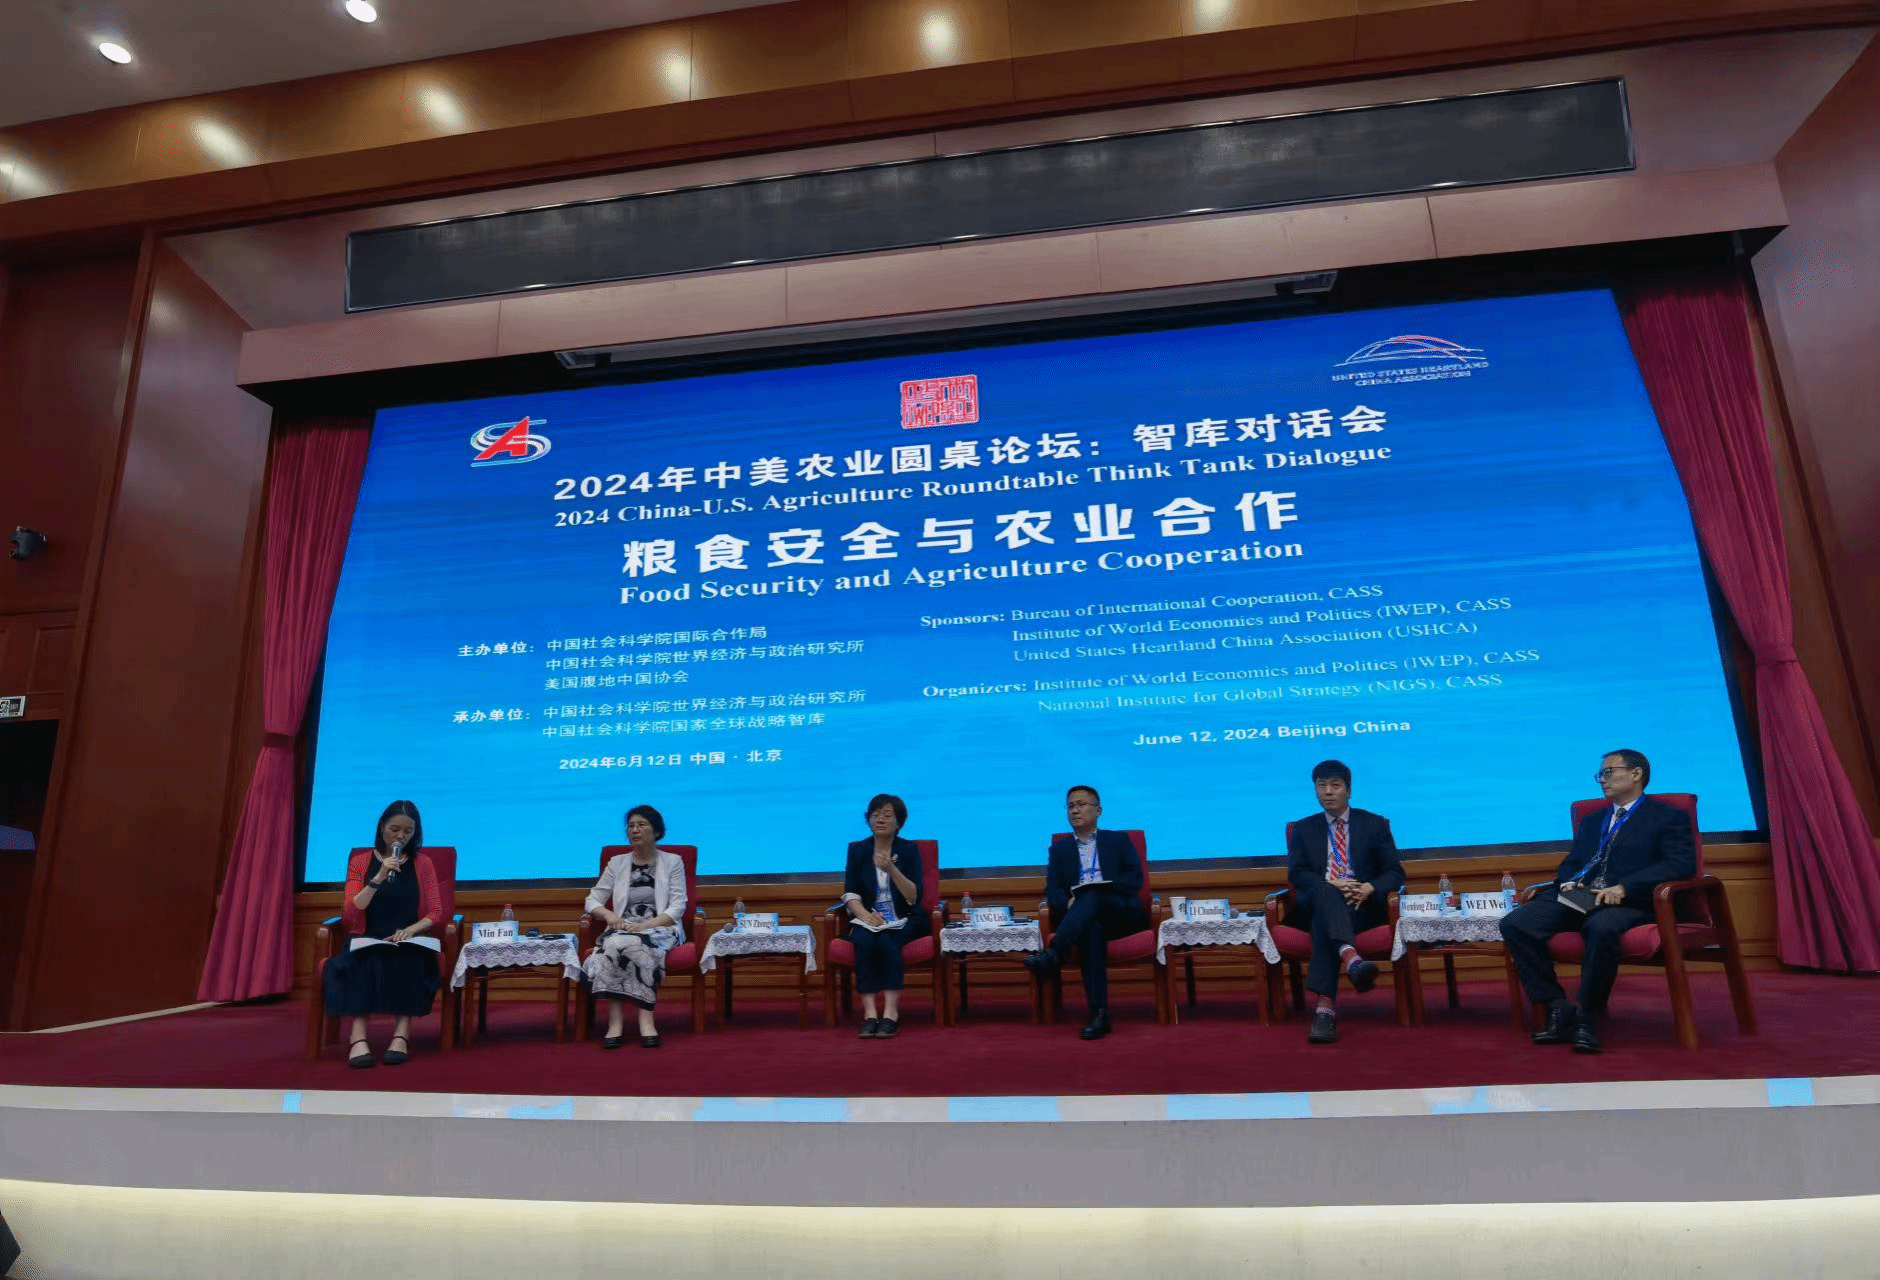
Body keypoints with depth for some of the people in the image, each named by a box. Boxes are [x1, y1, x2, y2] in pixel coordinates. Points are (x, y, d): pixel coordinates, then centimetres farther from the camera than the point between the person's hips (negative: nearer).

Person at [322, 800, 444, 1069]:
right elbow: (350, 913, -5)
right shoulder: (360, 861, 7)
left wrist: (410, 930, -16)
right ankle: (358, 1038, -41)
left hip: (408, 942, 0)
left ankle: (402, 1035, -39)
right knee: (357, 964, -34)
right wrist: (378, 878, -17)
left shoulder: (423, 863, 8)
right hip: (367, 941, 0)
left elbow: (435, 912, 4)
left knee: (410, 964, -35)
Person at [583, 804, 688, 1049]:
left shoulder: (673, 862, 6)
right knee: (613, 946, -34)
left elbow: (678, 907, -2)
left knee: (637, 944, -36)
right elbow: (592, 900, 12)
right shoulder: (617, 863, 13)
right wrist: (608, 914, -12)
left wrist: (646, 925, -17)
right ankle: (616, 1021, -33)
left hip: (661, 929, -2)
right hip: (623, 929, 2)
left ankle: (645, 1021, -33)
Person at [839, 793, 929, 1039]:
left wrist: (891, 868, -23)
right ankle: (870, 1013, -35)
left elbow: (913, 897, -9)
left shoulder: (910, 849, 0)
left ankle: (891, 1012, -36)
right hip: (868, 918, 1)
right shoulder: (857, 849, 5)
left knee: (887, 940, -33)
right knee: (863, 940, -31)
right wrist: (866, 915, -21)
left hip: (904, 920, -1)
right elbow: (850, 894, -1)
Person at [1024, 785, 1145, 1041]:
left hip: (1121, 913, 0)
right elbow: (1053, 891, 9)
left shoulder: (1119, 840, 20)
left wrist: (1099, 889, -12)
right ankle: (1099, 1014, -44)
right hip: (1084, 919, 1)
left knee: (1092, 895, -35)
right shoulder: (1058, 848, 22)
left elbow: (1135, 878, 5)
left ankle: (1053, 955, -49)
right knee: (1092, 929, -37)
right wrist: (1069, 902, -16)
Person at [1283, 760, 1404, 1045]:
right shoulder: (1303, 829, 17)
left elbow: (1395, 872, 7)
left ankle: (1325, 1006, -49)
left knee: (1325, 919, -36)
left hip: (1363, 905, -1)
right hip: (1316, 903, 1)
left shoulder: (1374, 824, 15)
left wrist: (1369, 888, -16)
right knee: (1324, 893, -37)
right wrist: (1332, 885, -16)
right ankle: (1352, 958, -62)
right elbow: (1296, 874, 4)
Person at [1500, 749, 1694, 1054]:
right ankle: (1559, 1009, -14)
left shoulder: (1669, 817, 12)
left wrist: (1623, 887, -17)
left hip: (1626, 901, -5)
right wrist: (1566, 883, 1)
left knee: (1601, 927, -41)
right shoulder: (1592, 820, 31)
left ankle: (1588, 1017, -23)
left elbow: (1681, 864, -4)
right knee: (1514, 924, -21)